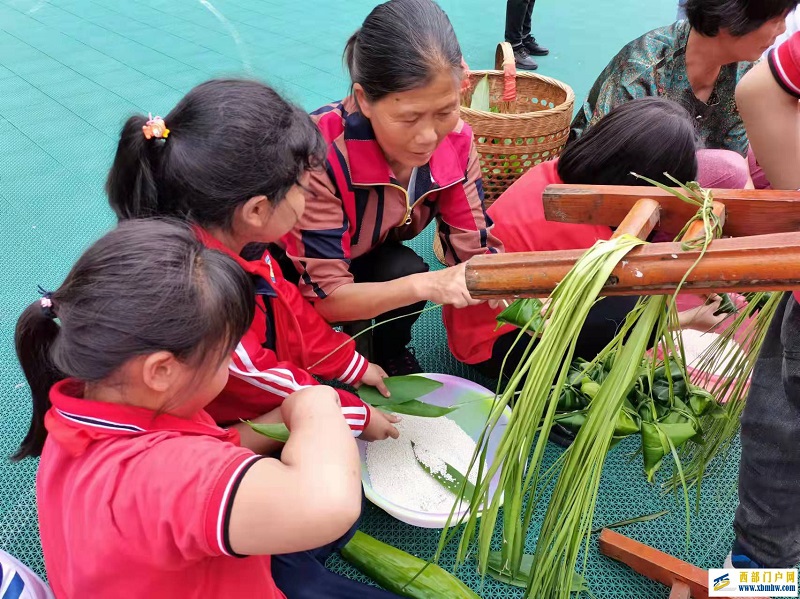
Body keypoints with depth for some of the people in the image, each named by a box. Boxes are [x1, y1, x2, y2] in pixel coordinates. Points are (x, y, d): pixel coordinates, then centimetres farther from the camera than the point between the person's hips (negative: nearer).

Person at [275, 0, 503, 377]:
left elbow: (475, 249, -15)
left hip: (371, 258, 4)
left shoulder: (455, 141, -20)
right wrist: (427, 284, -45)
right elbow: (325, 296, -32)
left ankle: (392, 354, 4)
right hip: (291, 275, -4)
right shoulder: (320, 155, -36)